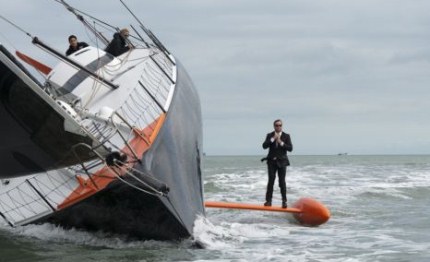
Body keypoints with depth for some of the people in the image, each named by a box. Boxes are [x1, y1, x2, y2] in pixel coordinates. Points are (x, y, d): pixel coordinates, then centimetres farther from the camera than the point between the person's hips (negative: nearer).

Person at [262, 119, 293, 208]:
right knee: (271, 181, -3)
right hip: (272, 161, 1)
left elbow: (290, 148, -5)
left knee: (282, 182, -2)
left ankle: (284, 201, 0)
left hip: (281, 161, -1)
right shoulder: (270, 136, 7)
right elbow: (264, 146, -7)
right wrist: (273, 139, -15)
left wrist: (281, 143, -14)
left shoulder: (286, 136, 4)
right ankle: (268, 201, 0)